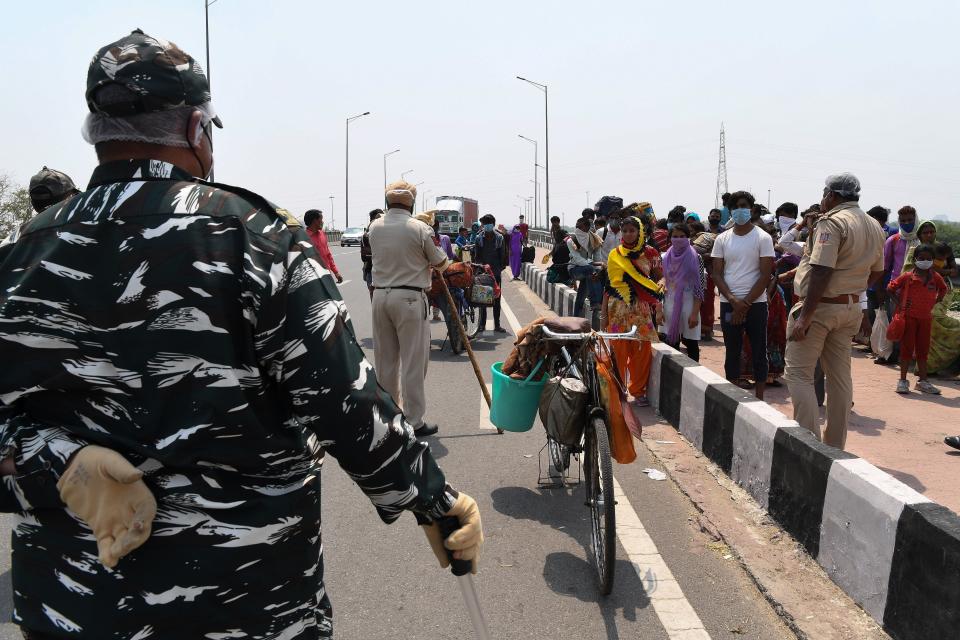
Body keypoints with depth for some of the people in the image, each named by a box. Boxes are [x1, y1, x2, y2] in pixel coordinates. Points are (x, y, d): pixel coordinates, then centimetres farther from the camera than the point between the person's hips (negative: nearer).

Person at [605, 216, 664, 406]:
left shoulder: (650, 254, 4)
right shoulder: (614, 255, 6)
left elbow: (659, 281, 5)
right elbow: (609, 285, 8)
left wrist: (659, 309, -5)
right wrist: (604, 314, 5)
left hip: (642, 310, 0)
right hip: (618, 310, 0)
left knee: (642, 351, 0)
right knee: (619, 350, 1)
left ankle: (638, 391, 12)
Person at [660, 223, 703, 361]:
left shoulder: (696, 258, -6)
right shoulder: (666, 258, 5)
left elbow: (699, 289, -8)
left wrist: (695, 313, -14)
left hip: (688, 306, -4)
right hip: (670, 307, 4)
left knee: (691, 345, 6)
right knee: (671, 345, 8)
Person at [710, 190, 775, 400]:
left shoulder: (763, 238, -2)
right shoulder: (722, 239, 6)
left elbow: (765, 276, -6)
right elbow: (717, 274, 3)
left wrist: (745, 303, -11)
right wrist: (733, 300, -10)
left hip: (756, 303, -3)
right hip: (728, 304, 3)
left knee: (758, 353, 4)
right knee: (732, 352, 8)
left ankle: (759, 399, 12)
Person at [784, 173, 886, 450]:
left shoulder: (831, 222, -15)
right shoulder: (874, 227, 12)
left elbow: (822, 272, -23)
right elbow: (876, 273, 18)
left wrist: (805, 316, -23)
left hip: (820, 306, -8)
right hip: (851, 308, 9)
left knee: (799, 374, -3)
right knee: (839, 375, 13)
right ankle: (835, 447, 20)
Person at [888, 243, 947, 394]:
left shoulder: (936, 277, 3)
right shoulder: (907, 276, -7)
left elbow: (943, 289, 22)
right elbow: (890, 288, -1)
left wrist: (935, 302, 9)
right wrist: (899, 302, -7)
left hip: (926, 318, 4)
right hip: (909, 316, -4)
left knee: (923, 350, 10)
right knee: (907, 348, 0)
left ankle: (923, 381, 18)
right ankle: (903, 381, 5)